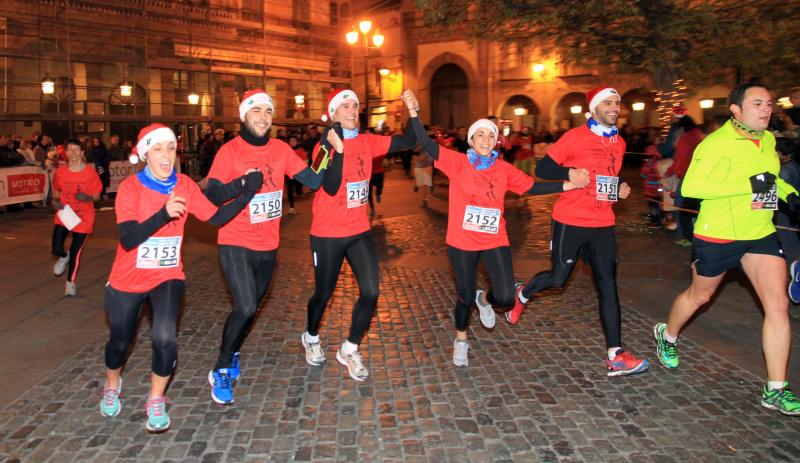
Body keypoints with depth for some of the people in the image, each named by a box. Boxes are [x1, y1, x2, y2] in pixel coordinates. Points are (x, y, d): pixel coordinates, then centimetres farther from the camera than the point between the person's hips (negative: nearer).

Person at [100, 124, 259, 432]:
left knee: (165, 338, -19)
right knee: (120, 341, 17)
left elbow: (216, 218, -11)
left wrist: (247, 194, -23)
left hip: (168, 278, 1)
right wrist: (164, 214, -39)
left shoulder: (185, 185, -7)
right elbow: (128, 239, -26)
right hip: (127, 281, -1)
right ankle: (112, 386, 52)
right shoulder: (130, 187, -16)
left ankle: (156, 401, 8)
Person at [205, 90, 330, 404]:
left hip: (268, 245, 5)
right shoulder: (229, 151, -9)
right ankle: (221, 371, 5)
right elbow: (211, 197, -13)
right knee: (245, 308, -17)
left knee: (252, 307, 18)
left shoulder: (280, 149, 1)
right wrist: (242, 183, -28)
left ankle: (233, 354, 44)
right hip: (236, 244, -5)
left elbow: (313, 181, -4)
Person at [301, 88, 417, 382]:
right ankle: (311, 337, 43)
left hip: (360, 231, 4)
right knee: (324, 293, 12)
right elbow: (331, 188, -24)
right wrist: (337, 146, -29)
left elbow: (408, 142, 0)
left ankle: (349, 350, 18)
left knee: (370, 293, -5)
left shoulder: (367, 142, 3)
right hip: (327, 235, -4)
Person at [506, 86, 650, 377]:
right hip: (570, 222, -5)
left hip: (603, 224, 5)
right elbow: (542, 169, -7)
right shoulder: (575, 137, -8)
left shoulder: (619, 143, 12)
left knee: (608, 287, -1)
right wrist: (569, 174, -24)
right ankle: (522, 295, 41)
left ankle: (615, 356, 2)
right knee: (558, 278, 7)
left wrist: (620, 190, 6)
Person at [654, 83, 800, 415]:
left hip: (761, 234, 6)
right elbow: (690, 187, -27)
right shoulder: (717, 143, -17)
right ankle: (666, 336, 45)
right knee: (699, 295, 14)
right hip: (717, 236, -6)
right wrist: (748, 184, -30)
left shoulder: (768, 140, 7)